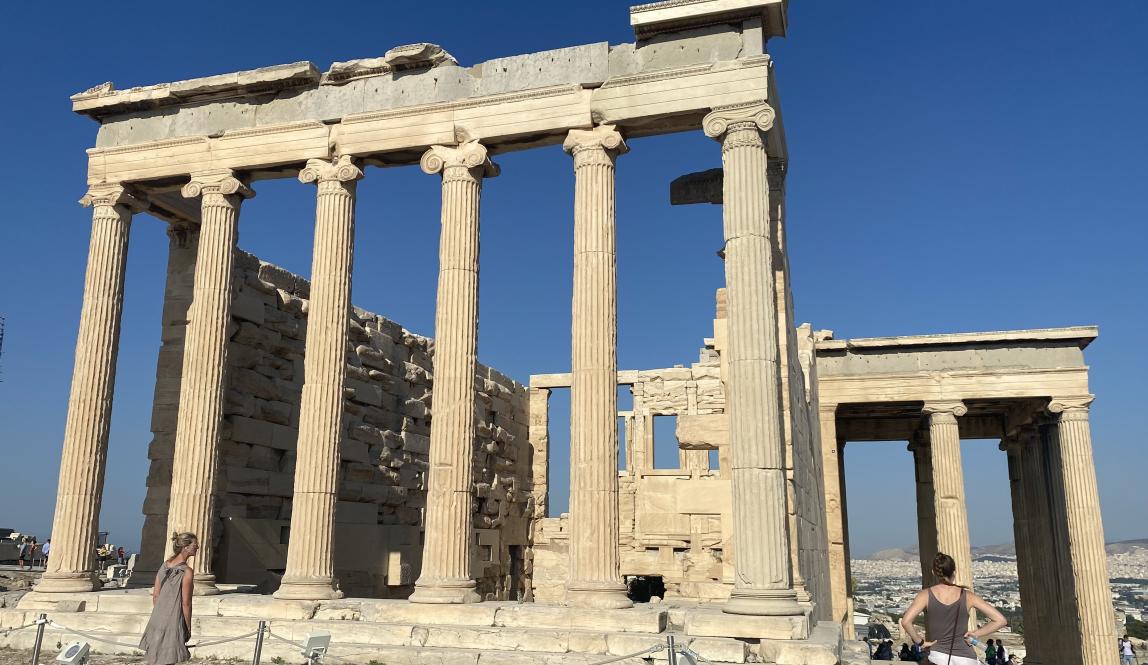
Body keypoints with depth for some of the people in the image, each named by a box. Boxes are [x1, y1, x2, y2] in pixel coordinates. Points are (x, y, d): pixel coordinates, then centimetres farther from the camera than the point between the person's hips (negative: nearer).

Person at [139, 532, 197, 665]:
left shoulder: (165, 565, 5)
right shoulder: (187, 571, -16)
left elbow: (155, 595, 9)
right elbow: (186, 603, -13)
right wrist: (188, 628, -3)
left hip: (157, 618, 7)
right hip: (173, 621, -7)